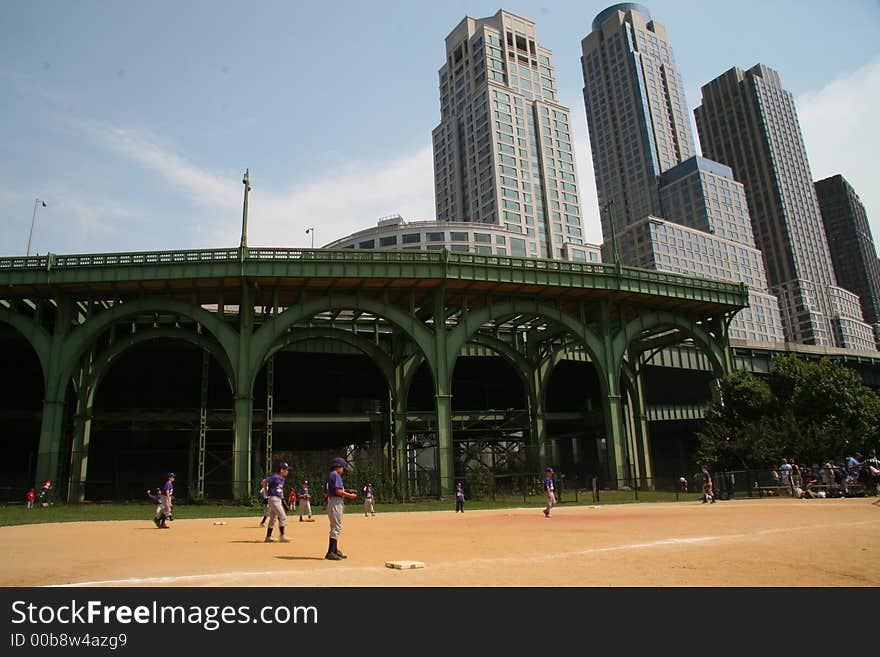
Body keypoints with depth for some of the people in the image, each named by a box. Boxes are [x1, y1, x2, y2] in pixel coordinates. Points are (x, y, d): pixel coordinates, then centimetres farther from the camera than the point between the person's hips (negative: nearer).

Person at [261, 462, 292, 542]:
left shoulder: (282, 479, 14)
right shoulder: (275, 477, -14)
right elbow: (264, 482, -19)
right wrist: (266, 493, -12)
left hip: (279, 500, 10)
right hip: (274, 499, -10)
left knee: (273, 519, 12)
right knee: (283, 517, -10)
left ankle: (268, 537, 17)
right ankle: (282, 536, -5)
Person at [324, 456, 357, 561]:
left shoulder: (329, 475, 17)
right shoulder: (336, 475, -12)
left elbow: (325, 493, 20)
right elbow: (338, 491, -21)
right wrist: (349, 495, -10)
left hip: (331, 502, 10)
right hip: (336, 503, -10)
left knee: (335, 527, 16)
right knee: (337, 527, -9)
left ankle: (335, 551, 21)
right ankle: (331, 552, -11)